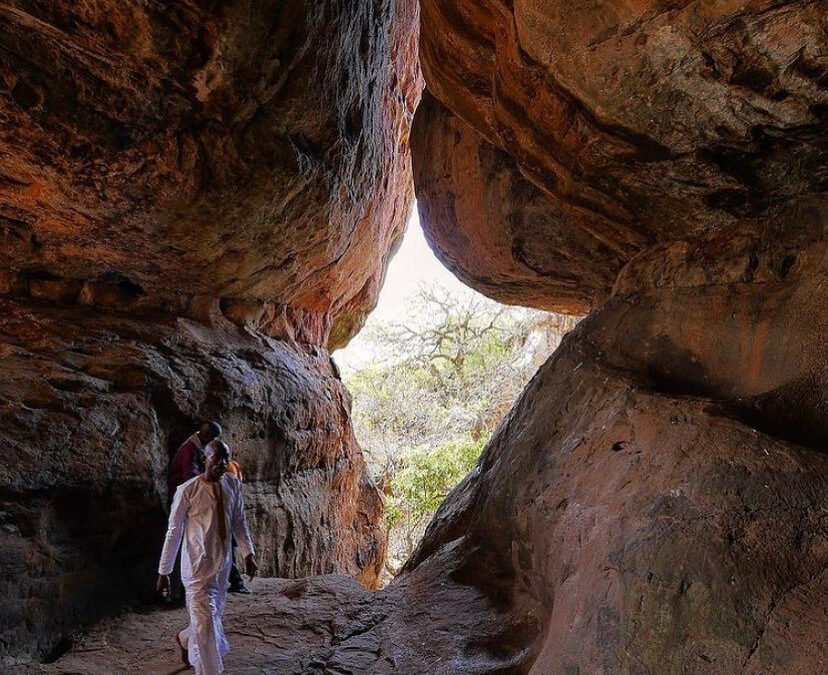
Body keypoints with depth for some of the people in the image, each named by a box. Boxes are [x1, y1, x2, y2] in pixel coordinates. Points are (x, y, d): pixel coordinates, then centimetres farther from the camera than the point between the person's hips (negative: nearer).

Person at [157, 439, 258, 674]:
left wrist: (248, 553, -3)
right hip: (197, 566, -5)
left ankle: (185, 640, 52)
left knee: (213, 615, 21)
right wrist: (163, 571, -4)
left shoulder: (233, 485, -2)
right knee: (205, 622, -6)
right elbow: (174, 531, -9)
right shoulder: (187, 491, -16)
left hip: (222, 565, 6)